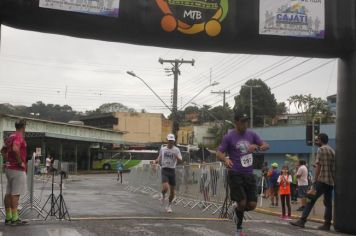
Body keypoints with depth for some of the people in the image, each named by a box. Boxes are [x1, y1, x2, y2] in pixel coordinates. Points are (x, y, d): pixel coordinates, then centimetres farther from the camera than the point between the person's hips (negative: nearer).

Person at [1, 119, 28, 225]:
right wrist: (20, 162, -21)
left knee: (9, 193, 10)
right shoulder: (19, 137, -14)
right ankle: (15, 219, -7)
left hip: (9, 168, 9)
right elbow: (15, 149, -32)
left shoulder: (11, 137, 15)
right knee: (15, 194, -8)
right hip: (18, 169, -9)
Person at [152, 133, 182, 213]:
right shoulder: (162, 149, 6)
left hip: (172, 171, 0)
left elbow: (180, 159, -13)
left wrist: (177, 157, -35)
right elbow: (159, 158, 19)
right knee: (165, 188, -21)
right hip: (164, 170, 0)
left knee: (172, 191, 5)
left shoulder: (176, 150, 0)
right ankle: (163, 195, 15)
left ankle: (169, 206, 26)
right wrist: (155, 161, -2)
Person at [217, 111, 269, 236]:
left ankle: (237, 211, 31)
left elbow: (266, 145, 7)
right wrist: (225, 159, -30)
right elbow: (219, 153, -7)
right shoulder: (229, 137, -4)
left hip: (249, 174, 4)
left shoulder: (251, 134, 8)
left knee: (252, 204, -1)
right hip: (235, 174, -4)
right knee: (242, 202, -12)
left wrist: (257, 147, -16)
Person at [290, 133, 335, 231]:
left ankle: (302, 221, -11)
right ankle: (327, 224, 7)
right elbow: (333, 167, 19)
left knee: (311, 200, -8)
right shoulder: (332, 151, 19)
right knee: (328, 203, 9)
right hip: (331, 181, 8)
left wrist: (315, 180, -10)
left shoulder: (321, 150, -5)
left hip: (322, 180, -8)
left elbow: (318, 166, -11)